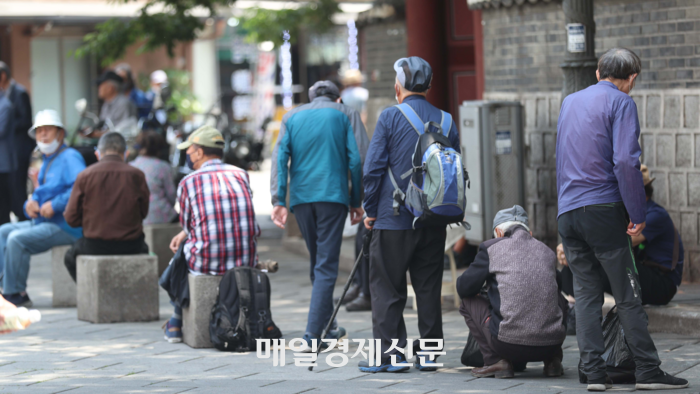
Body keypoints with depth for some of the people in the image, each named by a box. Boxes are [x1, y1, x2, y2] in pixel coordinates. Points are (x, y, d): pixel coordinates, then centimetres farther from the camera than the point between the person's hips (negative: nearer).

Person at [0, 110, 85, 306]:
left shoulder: (69, 158, -11)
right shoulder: (47, 161, 20)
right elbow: (41, 193, 26)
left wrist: (55, 205, -24)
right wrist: (30, 203, 1)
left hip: (66, 226, -10)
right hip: (42, 221, 10)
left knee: (17, 239, -23)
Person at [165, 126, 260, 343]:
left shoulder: (188, 182, -6)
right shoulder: (241, 175, 8)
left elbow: (188, 225, 4)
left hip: (207, 265, -4)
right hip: (247, 263, 4)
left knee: (180, 253, 30)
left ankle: (177, 323, 40)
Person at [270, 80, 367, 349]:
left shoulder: (292, 117, 15)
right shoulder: (346, 115, 8)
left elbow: (280, 158, 4)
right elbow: (357, 159, 0)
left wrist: (279, 200, -1)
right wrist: (357, 201, 5)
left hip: (300, 196, 3)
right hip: (332, 196, -3)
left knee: (317, 262, 18)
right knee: (326, 265, -5)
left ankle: (327, 326, 24)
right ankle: (313, 332, -15)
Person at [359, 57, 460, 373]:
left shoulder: (390, 117, -6)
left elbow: (373, 167, -8)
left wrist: (370, 210, 2)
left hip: (394, 219, -4)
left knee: (387, 287, 3)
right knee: (428, 287, 10)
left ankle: (390, 352, 0)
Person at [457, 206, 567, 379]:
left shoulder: (491, 248, 4)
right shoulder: (548, 252, 15)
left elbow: (464, 288, 8)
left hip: (509, 344, -4)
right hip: (550, 345, 4)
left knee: (468, 301, 19)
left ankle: (495, 360, 7)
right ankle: (552, 360, 20)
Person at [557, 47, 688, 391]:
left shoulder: (570, 102, 17)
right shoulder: (621, 103, -4)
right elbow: (625, 161, -15)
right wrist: (638, 214, -12)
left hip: (567, 213, 6)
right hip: (604, 209, -6)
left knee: (586, 295, 6)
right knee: (628, 295, -1)